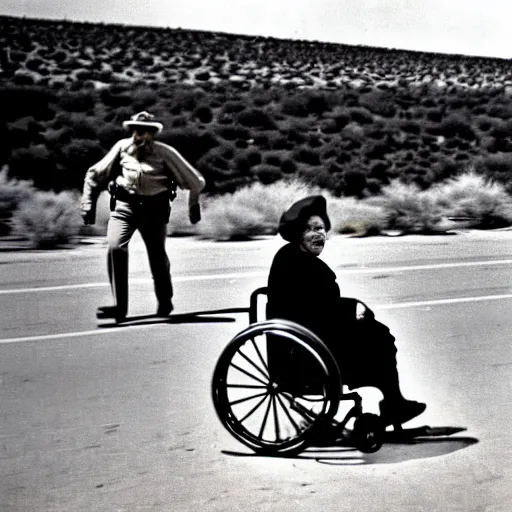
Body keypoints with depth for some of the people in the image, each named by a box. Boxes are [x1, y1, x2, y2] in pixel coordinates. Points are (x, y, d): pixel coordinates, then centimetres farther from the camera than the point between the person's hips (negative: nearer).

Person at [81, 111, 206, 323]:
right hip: (124, 205, 1)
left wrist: (193, 205, 15)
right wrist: (88, 204, 6)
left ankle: (165, 302, 31)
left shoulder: (164, 153, -8)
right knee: (115, 247, -19)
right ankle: (119, 306, -14)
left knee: (157, 254, 3)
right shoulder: (122, 147, -1)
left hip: (154, 208, -1)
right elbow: (94, 175, 10)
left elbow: (195, 181, 3)